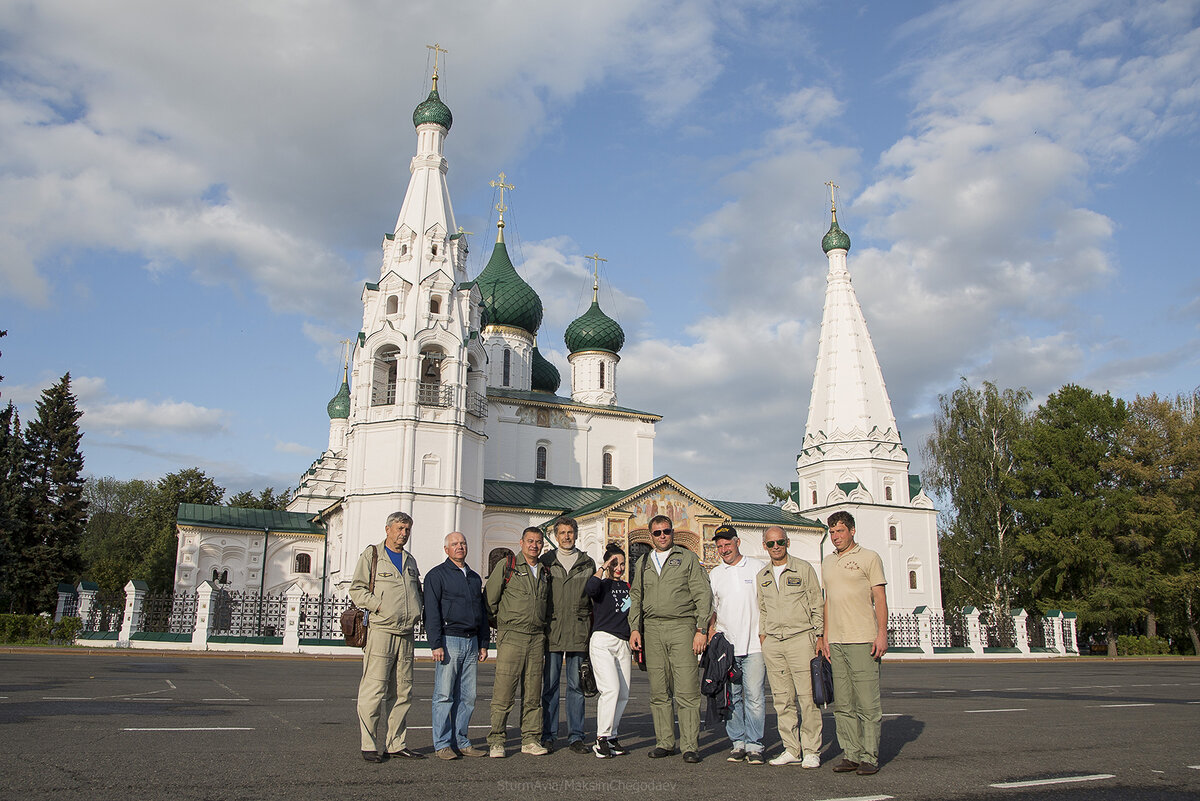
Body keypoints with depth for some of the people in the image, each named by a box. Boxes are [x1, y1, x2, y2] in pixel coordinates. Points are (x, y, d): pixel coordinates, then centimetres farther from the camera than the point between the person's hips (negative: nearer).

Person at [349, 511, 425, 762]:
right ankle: (369, 745, 1)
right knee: (374, 690, -7)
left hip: (406, 633, 6)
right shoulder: (372, 555, 3)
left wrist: (417, 612, 9)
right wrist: (379, 605, -13)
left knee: (402, 691, 7)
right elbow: (356, 589, -3)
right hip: (380, 631, -6)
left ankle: (396, 744, 14)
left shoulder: (410, 561, 21)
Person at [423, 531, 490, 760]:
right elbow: (432, 612, -7)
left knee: (468, 696, 6)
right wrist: (436, 644, -15)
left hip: (471, 642, 6)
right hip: (449, 640, -6)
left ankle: (461, 742, 14)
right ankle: (442, 745, 3)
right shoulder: (437, 575, 0)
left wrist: (483, 644, 16)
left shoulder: (475, 578, 19)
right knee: (444, 695, -4)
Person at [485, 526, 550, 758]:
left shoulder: (544, 571, 15)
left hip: (537, 637, 5)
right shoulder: (506, 567, 0)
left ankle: (530, 740, 15)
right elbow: (490, 598, 1)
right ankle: (496, 741, 2)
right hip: (511, 636, -5)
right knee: (504, 692, -6)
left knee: (532, 693, 7)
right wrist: (504, 621, 5)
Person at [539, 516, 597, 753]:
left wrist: (593, 630, 9)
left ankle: (575, 736, 11)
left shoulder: (588, 563, 12)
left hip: (579, 632, 1)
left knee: (576, 685, 4)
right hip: (552, 631, -1)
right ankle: (548, 735, 10)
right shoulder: (545, 562, 8)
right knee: (550, 684, 2)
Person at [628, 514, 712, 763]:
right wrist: (634, 628, 7)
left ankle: (690, 746, -2)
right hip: (652, 629, 4)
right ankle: (664, 742, 13)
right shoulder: (643, 563, 18)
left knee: (687, 691, -8)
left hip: (681, 626, -4)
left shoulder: (687, 558, 6)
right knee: (658, 691, 5)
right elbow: (636, 597, 20)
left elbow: (703, 595, 1)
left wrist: (701, 630, -7)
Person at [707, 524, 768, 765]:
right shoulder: (714, 574, 13)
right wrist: (710, 630, 5)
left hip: (754, 645, -3)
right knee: (731, 697, 5)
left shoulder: (758, 568, 4)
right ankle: (738, 743, 14)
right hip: (726, 645, 3)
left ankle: (754, 745, 3)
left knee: (754, 696, -5)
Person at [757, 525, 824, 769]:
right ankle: (792, 749, 12)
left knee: (807, 696, -6)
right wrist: (762, 636, 13)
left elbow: (817, 605, 2)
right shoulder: (762, 576, 14)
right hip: (772, 642, 4)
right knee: (782, 699, 4)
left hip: (800, 638, -4)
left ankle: (811, 751, 3)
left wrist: (819, 636, -3)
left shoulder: (804, 569, 1)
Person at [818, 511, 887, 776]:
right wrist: (825, 636, 15)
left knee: (867, 703, -4)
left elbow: (880, 598, -3)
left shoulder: (869, 558, 0)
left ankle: (870, 757, 4)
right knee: (842, 704, 7)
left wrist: (882, 634, -11)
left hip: (863, 641, -6)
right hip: (836, 642, 6)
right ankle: (851, 755, 14)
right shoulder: (827, 562, 17)